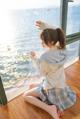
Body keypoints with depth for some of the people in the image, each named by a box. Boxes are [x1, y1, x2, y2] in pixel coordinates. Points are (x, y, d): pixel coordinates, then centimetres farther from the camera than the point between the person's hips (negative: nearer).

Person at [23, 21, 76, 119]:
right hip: (61, 86, 7)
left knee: (25, 95, 9)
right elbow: (55, 35, 7)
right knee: (32, 86, 25)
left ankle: (50, 108, -7)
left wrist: (35, 59, -7)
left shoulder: (44, 58, -33)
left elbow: (43, 73, -13)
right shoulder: (62, 49, -13)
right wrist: (45, 27, -1)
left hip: (51, 88, -7)